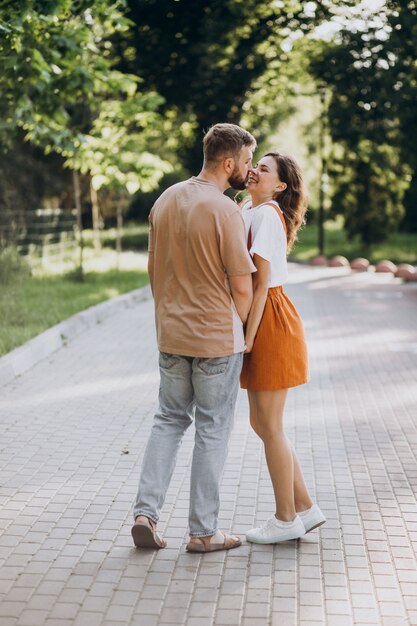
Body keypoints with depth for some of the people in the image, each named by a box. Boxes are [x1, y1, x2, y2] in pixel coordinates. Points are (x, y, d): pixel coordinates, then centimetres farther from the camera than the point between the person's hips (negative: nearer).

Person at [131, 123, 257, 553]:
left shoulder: (165, 200, 4)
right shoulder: (225, 211, -17)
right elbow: (242, 288, -15)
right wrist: (239, 331, 3)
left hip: (171, 336, 6)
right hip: (217, 339, -6)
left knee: (169, 420, 19)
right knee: (212, 430, 5)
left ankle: (145, 512, 12)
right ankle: (203, 532, 15)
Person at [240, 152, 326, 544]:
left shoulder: (265, 214, -12)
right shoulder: (249, 210, 16)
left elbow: (261, 280, -17)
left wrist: (248, 335, -17)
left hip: (271, 323, -10)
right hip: (261, 323, 10)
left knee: (270, 426, -1)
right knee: (260, 423, 14)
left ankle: (286, 519, 12)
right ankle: (305, 507, 22)